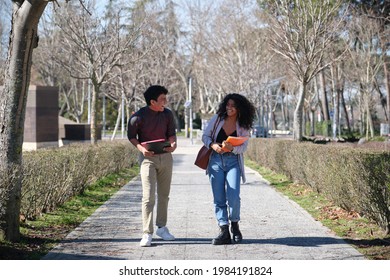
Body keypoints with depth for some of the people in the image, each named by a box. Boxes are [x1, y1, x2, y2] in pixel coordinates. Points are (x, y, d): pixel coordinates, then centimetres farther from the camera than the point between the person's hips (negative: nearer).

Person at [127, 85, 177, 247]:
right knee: (148, 197, -11)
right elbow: (131, 136, -2)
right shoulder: (139, 117, -13)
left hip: (165, 156, 5)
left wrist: (172, 143, -13)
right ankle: (147, 234, -8)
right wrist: (141, 148, -19)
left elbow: (171, 133, 9)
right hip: (148, 158, -5)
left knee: (164, 195, 14)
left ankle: (162, 227, 28)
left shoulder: (168, 114, -1)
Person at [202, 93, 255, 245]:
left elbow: (243, 146, -5)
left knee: (233, 197, -14)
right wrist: (213, 145, -14)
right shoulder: (217, 119, 4)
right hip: (216, 160, 1)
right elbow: (205, 136, 7)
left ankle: (235, 226, 11)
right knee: (219, 199, -2)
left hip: (233, 161, -1)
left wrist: (231, 148, -25)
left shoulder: (243, 126, 3)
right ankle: (224, 232, 2)